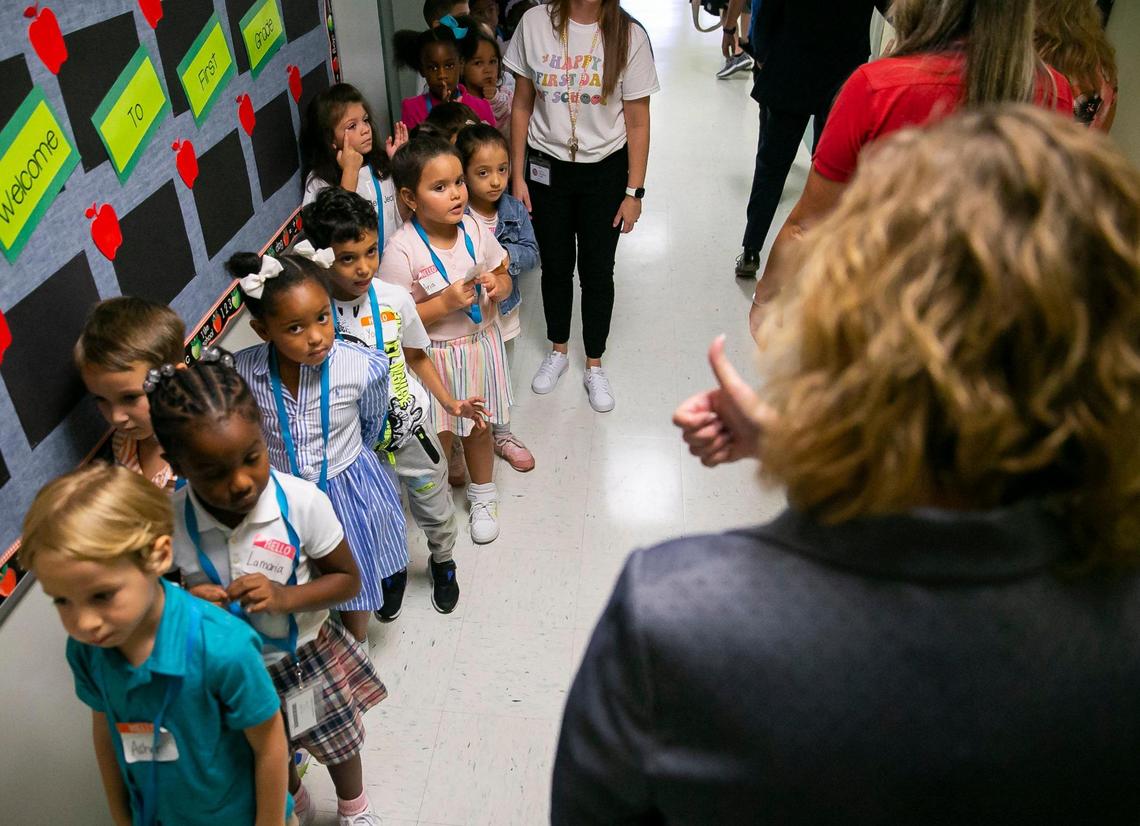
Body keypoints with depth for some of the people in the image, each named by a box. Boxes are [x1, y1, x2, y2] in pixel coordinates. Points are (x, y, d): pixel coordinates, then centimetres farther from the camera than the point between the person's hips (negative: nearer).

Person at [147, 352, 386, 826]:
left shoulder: (302, 502, -29)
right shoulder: (168, 522, -24)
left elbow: (347, 579, -15)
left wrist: (286, 597, -32)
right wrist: (187, 603, -27)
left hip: (306, 656, -1)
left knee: (337, 744, 24)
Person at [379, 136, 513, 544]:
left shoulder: (475, 230, -7)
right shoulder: (403, 250, -22)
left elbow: (503, 275, 7)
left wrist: (497, 285, -16)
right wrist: (445, 303, -28)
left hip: (480, 343, 4)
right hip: (434, 356, -4)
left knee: (479, 427, 20)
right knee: (441, 437, 11)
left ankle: (483, 496, 45)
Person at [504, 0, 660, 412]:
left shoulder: (629, 36, -11)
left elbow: (637, 122, -7)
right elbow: (522, 106, 0)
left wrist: (634, 192, -7)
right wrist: (518, 174, 1)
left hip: (606, 171, -1)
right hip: (546, 168, 1)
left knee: (597, 271, 9)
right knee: (555, 266, 15)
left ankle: (594, 367, 28)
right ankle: (558, 351, 38)